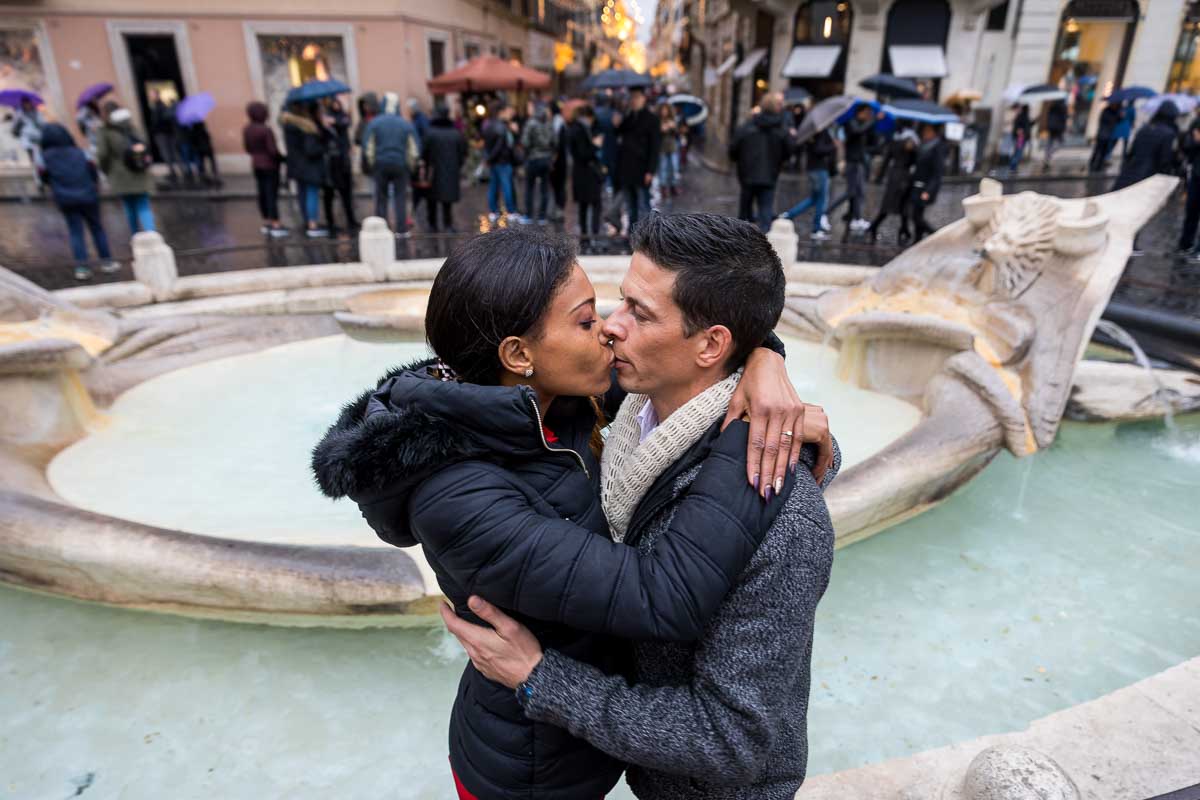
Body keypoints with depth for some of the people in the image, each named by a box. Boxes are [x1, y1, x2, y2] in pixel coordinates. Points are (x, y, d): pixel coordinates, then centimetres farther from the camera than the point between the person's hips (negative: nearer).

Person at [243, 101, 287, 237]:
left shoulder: (246, 129, 1)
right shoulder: (266, 130, -21)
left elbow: (247, 148, 9)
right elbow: (273, 150, -21)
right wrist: (282, 159, -4)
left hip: (256, 165, 7)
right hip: (270, 165, -7)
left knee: (262, 194, 12)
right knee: (272, 195, -5)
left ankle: (266, 222, 19)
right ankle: (276, 225, -4)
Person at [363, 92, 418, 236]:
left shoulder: (374, 123, -2)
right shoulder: (406, 124, -2)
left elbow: (368, 145, -1)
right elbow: (414, 149, -2)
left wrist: (372, 163, 11)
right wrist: (410, 164, 13)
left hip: (381, 164, 0)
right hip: (400, 165, 0)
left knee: (381, 197, 8)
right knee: (401, 197, 4)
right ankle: (402, 229, -1)